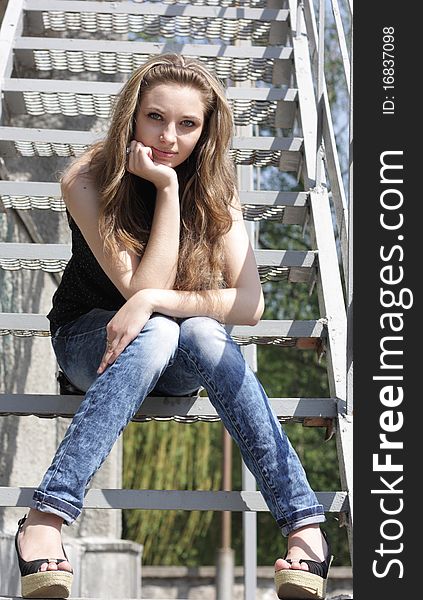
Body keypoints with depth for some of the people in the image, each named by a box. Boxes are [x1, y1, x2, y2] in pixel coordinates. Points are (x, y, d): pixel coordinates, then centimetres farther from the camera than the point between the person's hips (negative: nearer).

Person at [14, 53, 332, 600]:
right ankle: (45, 518, -46)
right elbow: (142, 289, -25)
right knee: (157, 335, -36)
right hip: (90, 338, -2)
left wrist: (155, 301, -31)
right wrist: (167, 189, -29)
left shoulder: (213, 185, -10)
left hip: (177, 365, 2)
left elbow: (249, 303, -19)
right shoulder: (88, 181, -17)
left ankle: (305, 526, -41)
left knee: (203, 336, -34)